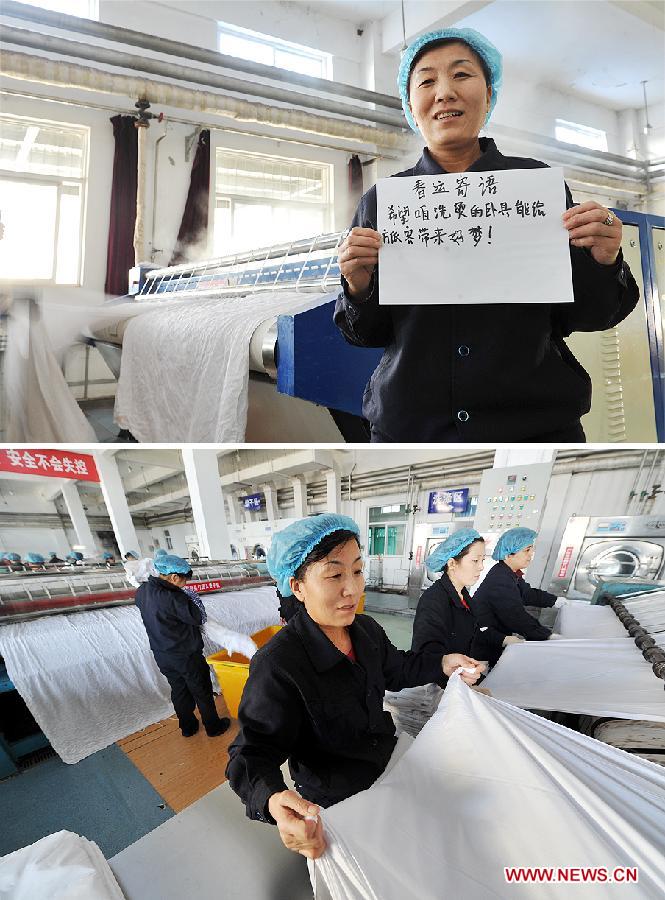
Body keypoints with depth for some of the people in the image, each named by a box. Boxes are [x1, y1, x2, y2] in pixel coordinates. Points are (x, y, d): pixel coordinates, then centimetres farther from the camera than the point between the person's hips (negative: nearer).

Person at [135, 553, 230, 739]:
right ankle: (213, 726, 29)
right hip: (187, 656, -7)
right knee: (202, 691, 14)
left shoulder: (142, 591, -7)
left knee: (179, 690, 24)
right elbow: (197, 618, -20)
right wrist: (189, 600, -4)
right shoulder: (174, 598, -31)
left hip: (161, 656, 7)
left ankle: (187, 726, 39)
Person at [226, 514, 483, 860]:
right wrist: (274, 801, -52)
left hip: (389, 766, 6)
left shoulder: (367, 630, -10)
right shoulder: (276, 665, -34)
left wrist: (441, 665, -5)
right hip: (334, 803, -6)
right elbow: (254, 750, -31)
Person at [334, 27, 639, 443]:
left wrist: (601, 262, -15)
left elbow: (575, 317, 3)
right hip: (410, 424, 1)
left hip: (536, 421, 0)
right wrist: (359, 287, -14)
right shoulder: (381, 200, 2)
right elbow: (368, 333, 5)